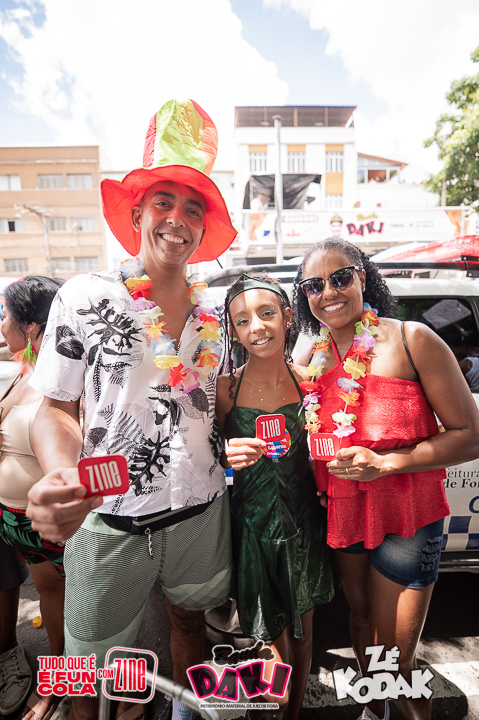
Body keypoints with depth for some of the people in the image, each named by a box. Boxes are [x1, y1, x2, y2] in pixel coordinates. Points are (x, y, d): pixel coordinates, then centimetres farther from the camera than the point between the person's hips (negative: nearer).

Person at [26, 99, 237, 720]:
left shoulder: (213, 313, 2)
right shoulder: (84, 297, -9)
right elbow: (56, 409, -7)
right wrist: (63, 475, -26)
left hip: (201, 511, 4)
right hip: (108, 521, -3)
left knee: (188, 621, 27)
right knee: (92, 667, 17)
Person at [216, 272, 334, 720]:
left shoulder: (307, 381, -5)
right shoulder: (225, 388, -12)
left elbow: (318, 454, 7)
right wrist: (228, 456, -23)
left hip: (304, 521, 3)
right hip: (253, 526, -2)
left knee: (302, 629, 21)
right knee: (274, 640, 9)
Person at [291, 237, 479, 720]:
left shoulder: (412, 341, -14)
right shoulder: (313, 360, -1)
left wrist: (385, 463, -23)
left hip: (406, 517, -4)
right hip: (341, 513, 5)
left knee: (393, 661, 6)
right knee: (359, 613, 26)